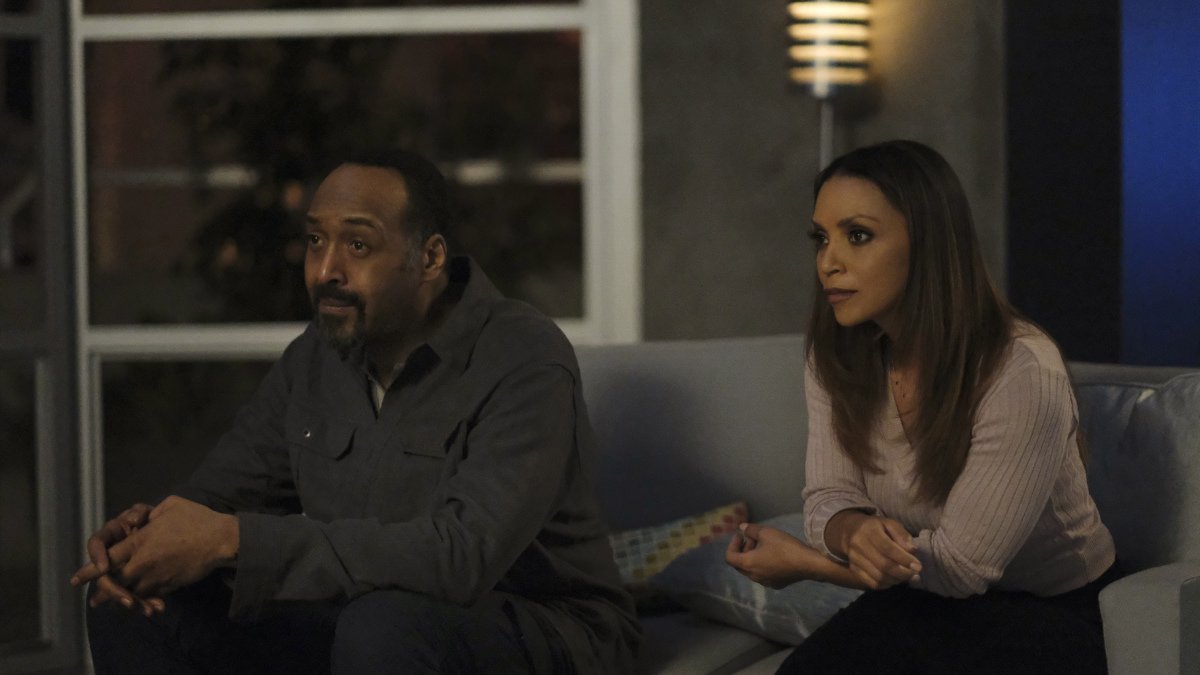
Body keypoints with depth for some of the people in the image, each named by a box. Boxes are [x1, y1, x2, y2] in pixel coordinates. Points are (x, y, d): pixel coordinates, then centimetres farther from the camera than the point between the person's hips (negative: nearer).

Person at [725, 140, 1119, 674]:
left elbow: (961, 563, -23)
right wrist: (856, 533, -29)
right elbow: (828, 497, -4)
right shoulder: (836, 359, -6)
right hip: (926, 599, 4)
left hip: (1057, 611, -4)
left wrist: (799, 561, -16)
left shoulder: (1021, 371, -26)